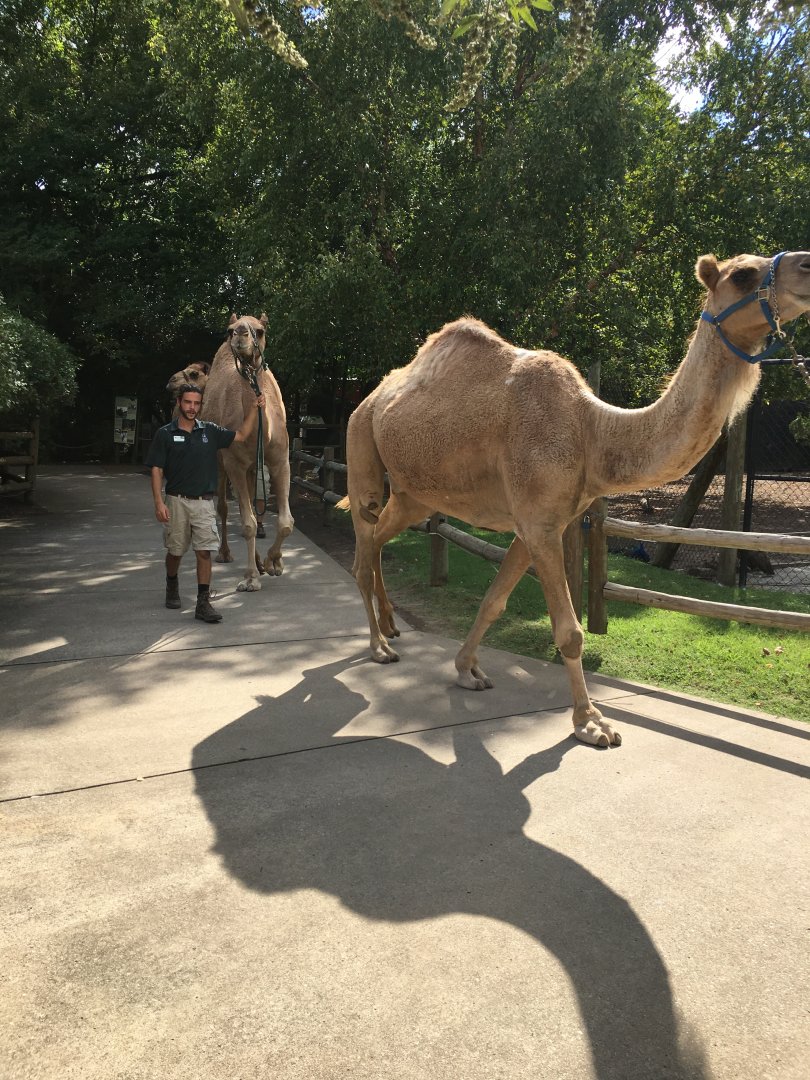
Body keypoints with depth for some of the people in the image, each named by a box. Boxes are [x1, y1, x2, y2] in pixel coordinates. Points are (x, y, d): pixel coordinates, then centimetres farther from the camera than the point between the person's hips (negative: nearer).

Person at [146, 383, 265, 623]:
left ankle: (203, 603, -2)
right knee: (175, 551, 12)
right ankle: (172, 586, 39)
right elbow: (157, 470, -4)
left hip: (204, 502, 1)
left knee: (204, 552, -5)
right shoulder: (165, 434, -2)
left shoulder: (210, 430, 5)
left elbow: (242, 435, 9)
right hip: (176, 501, -1)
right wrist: (158, 502, -13)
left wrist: (255, 409, -1)